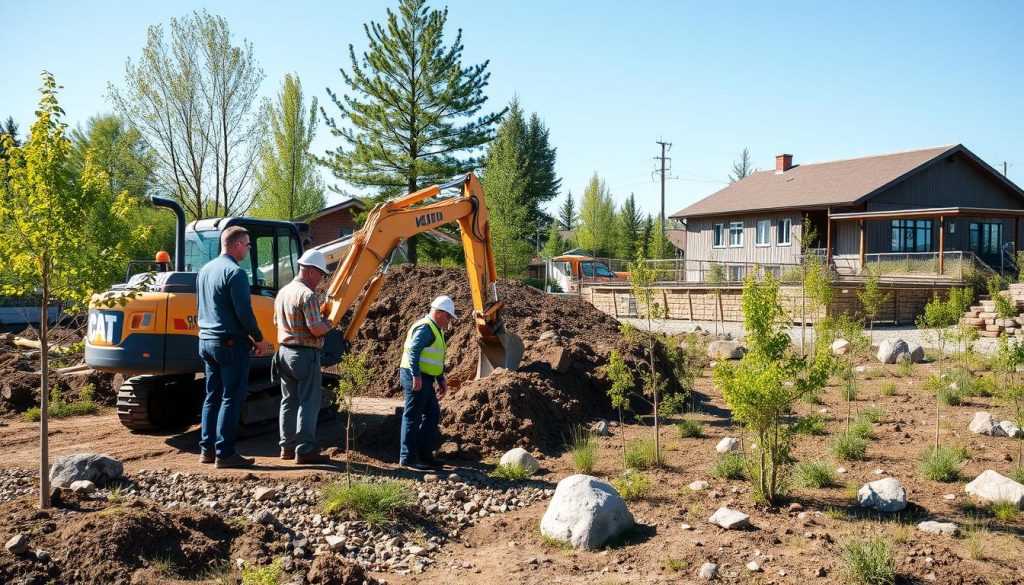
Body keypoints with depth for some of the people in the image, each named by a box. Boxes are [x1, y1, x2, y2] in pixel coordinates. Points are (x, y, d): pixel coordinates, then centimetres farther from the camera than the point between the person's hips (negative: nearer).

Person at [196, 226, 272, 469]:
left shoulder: (205, 270, 12)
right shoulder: (235, 272, -16)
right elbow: (244, 312, -18)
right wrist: (258, 339, -6)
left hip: (206, 340, 9)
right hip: (230, 342, -9)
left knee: (212, 397, 14)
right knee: (231, 398, -3)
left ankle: (207, 449, 17)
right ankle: (224, 453, -2)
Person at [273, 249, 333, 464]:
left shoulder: (282, 292, 10)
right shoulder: (307, 295, -18)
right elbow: (316, 329, -22)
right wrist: (328, 324, -2)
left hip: (284, 351, 9)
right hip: (305, 354, -9)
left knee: (289, 401, 15)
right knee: (309, 403, -3)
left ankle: (287, 446, 21)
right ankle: (305, 450, -3)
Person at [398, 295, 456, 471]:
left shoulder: (436, 330, 20)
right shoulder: (425, 328, -14)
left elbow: (437, 359, 26)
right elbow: (413, 351, -24)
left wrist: (441, 380, 22)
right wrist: (416, 376, -29)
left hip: (425, 379, 11)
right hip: (416, 378, -11)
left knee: (433, 414, 14)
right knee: (413, 417, -5)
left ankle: (424, 453, 21)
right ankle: (408, 458, -1)